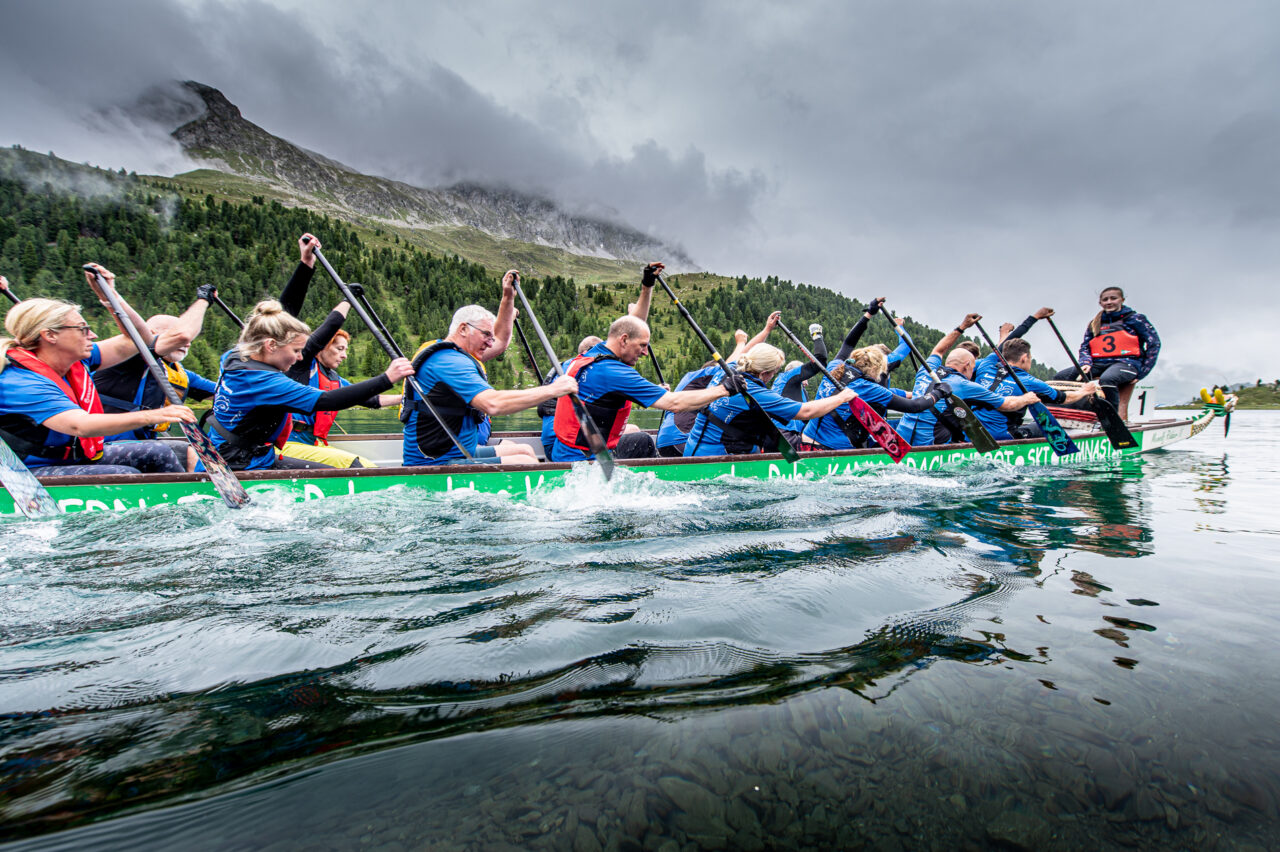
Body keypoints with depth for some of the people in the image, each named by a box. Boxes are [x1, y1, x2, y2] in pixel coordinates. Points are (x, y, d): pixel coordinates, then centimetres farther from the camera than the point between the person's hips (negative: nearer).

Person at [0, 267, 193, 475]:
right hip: (36, 472, -8)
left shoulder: (77, 361, 1)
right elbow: (80, 425, -41)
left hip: (80, 457, 9)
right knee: (125, 474, -30)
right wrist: (150, 416, -53)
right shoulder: (18, 384, -24)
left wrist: (109, 294, -1)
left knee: (158, 452, -7)